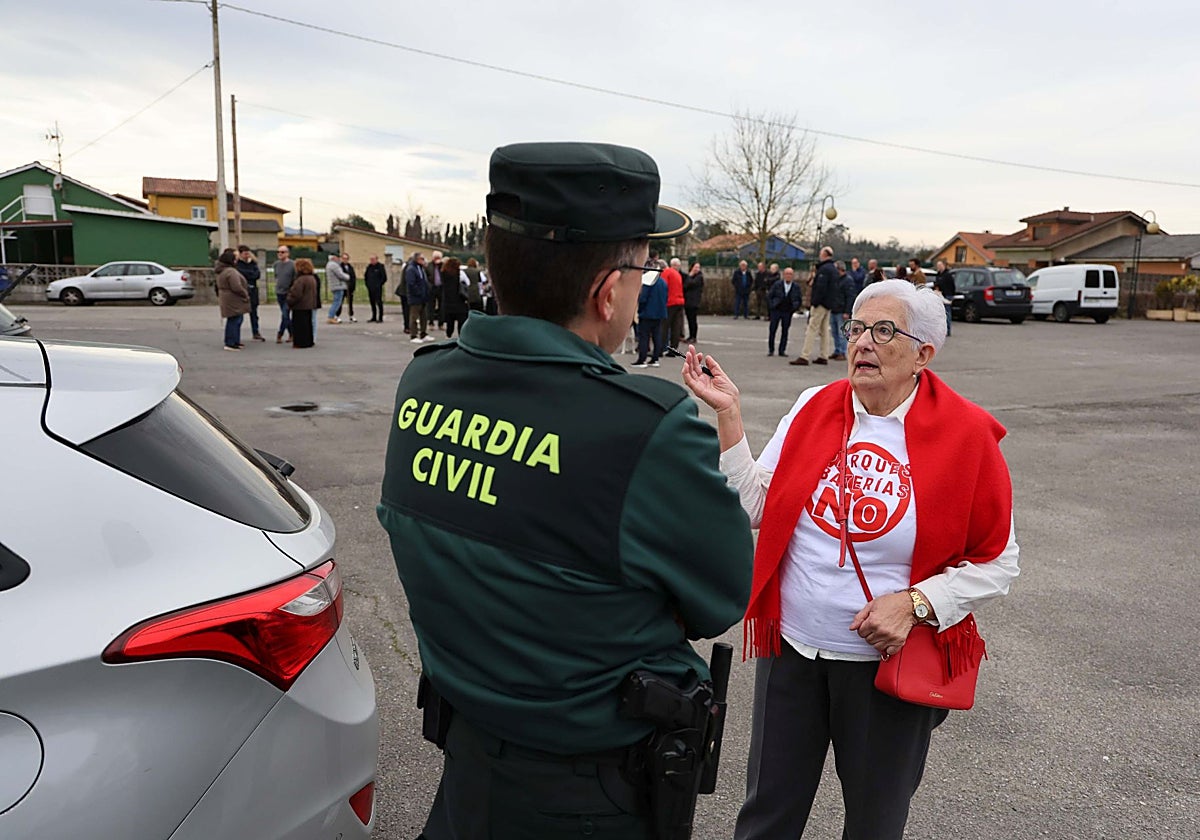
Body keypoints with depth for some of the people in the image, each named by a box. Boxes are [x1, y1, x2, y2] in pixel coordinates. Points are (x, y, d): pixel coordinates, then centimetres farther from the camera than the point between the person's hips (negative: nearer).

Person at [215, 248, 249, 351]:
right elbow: (237, 288, -25)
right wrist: (245, 295, -11)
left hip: (227, 299, 11)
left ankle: (235, 341, 25)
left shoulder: (221, 271, 15)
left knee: (236, 320, 18)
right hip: (233, 301, -11)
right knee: (234, 320, -6)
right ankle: (230, 343, -4)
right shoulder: (231, 272, -20)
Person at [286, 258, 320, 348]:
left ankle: (300, 343, 0)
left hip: (300, 307, -9)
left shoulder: (301, 280, -21)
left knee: (300, 324, -2)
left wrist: (289, 301, -7)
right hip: (310, 305, 9)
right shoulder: (312, 278, 9)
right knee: (308, 323, 15)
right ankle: (309, 341, 22)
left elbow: (296, 294, -22)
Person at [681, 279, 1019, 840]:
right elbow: (755, 508, -6)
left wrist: (915, 603, -19)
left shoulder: (966, 435, -10)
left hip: (890, 662, -2)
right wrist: (728, 415, -13)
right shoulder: (812, 408, -2)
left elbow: (996, 563, -5)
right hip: (790, 650, 2)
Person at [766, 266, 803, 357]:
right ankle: (771, 350, 7)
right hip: (776, 311, -1)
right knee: (772, 330, -2)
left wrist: (794, 308, -1)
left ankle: (782, 350, 10)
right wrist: (771, 307, -3)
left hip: (787, 312, 1)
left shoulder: (796, 286, 0)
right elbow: (769, 296, 2)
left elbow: (800, 300, 8)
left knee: (785, 332, 3)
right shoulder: (777, 284, -4)